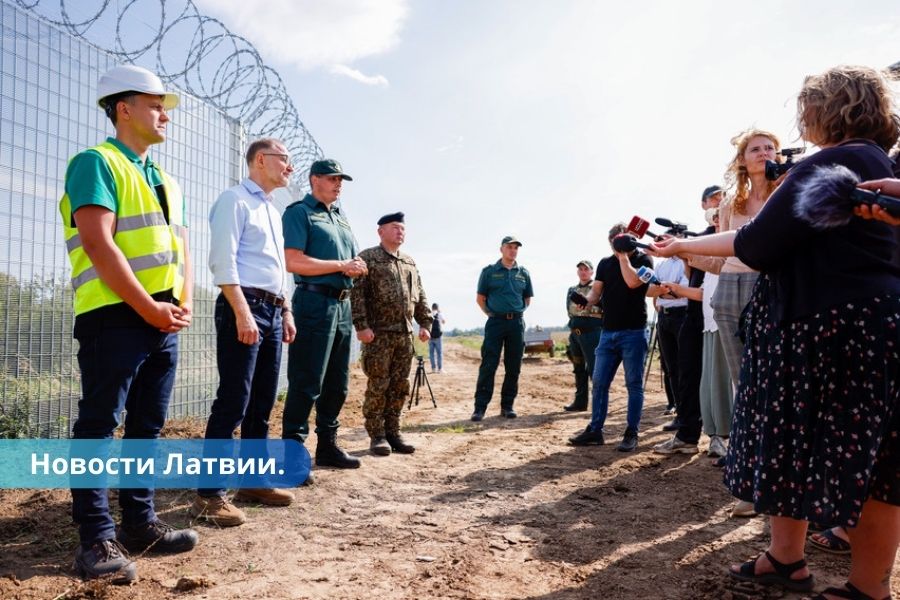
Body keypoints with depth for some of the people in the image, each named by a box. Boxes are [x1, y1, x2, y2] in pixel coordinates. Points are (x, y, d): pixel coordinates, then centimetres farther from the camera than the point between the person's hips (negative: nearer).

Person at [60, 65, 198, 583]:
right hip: (115, 317, -8)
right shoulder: (97, 162, -4)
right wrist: (148, 308, -16)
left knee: (148, 426, 11)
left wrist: (184, 305, 2)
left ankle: (141, 522, 21)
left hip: (166, 322, 8)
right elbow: (99, 245, -15)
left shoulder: (167, 181, 21)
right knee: (99, 426, -2)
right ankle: (97, 537, 5)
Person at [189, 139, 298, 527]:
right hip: (244, 307, -9)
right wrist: (243, 313, -23)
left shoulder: (274, 212, 23)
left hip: (272, 311, 9)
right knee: (233, 402, -10)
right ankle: (209, 494, -3)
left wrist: (286, 312, 18)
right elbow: (222, 261, -15)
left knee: (262, 403, 11)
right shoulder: (235, 199, -4)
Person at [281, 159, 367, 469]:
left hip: (342, 304, 8)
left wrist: (357, 268, -2)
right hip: (314, 302, -8)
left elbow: (355, 263, 22)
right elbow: (293, 262, -16)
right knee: (306, 384, -7)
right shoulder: (299, 212, -4)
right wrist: (341, 265, -13)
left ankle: (327, 446, 23)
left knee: (337, 383, 13)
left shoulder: (342, 220, 21)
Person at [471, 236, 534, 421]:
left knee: (513, 367, 5)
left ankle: (507, 406, 14)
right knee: (488, 366, -6)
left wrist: (516, 312, 10)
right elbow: (480, 298, 5)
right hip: (495, 322, -3)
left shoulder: (523, 273, 10)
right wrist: (490, 313, 0)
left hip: (517, 323, 3)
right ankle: (480, 407, -5)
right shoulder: (489, 271, 3)